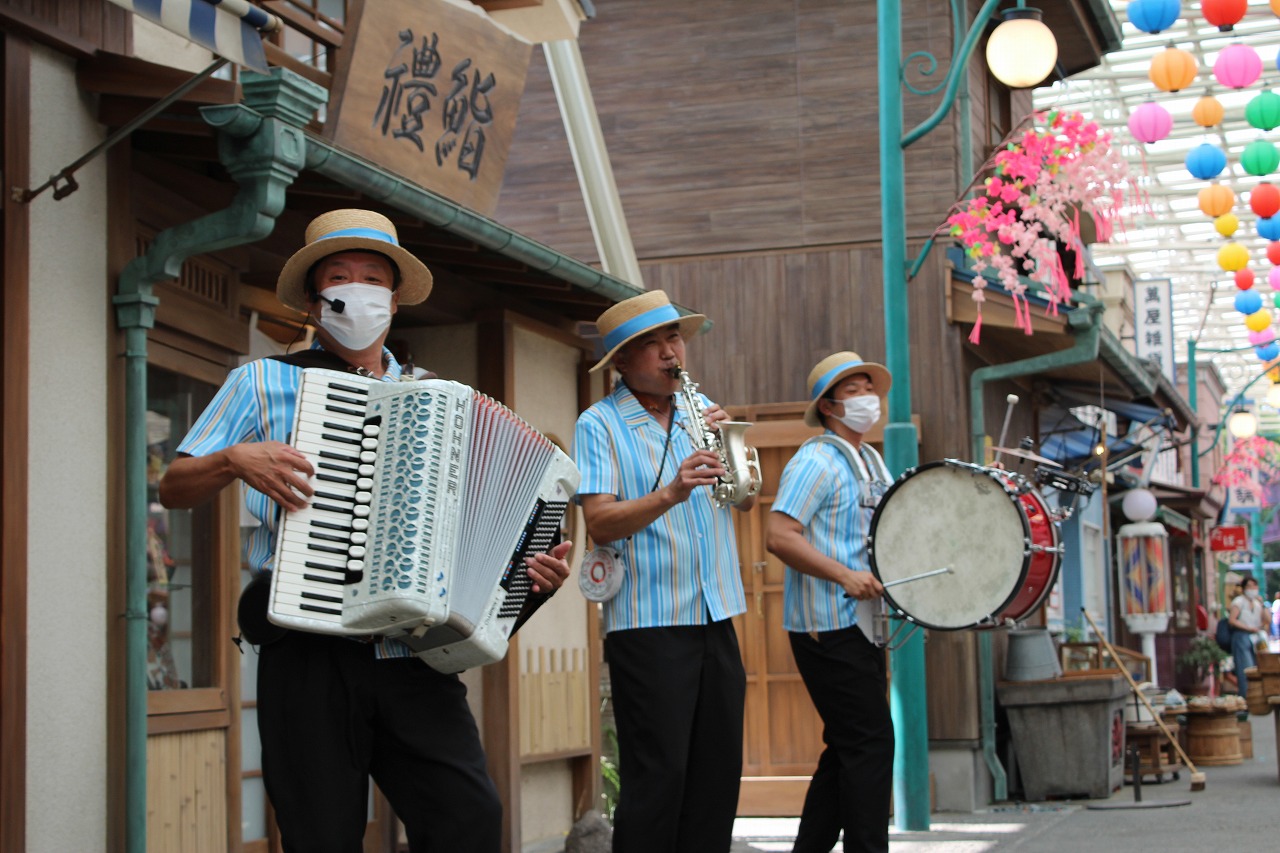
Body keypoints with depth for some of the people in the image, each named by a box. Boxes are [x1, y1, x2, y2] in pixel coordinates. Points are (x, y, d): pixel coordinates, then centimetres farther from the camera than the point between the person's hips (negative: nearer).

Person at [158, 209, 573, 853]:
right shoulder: (264, 384, 12)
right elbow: (173, 489, 10)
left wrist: (530, 564, 4)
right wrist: (236, 459, -10)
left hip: (414, 655, 2)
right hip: (310, 655, -2)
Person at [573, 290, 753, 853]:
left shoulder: (700, 408, 14)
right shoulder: (599, 425, -4)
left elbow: (746, 498, 11)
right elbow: (601, 523, -15)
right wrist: (669, 495, -30)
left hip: (716, 616, 6)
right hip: (647, 623, -6)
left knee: (719, 771, 9)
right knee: (657, 778, -7)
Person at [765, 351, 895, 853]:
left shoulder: (871, 462, 17)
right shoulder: (816, 462, -11)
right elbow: (778, 535, -21)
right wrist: (845, 575, -26)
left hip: (861, 624, 9)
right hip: (827, 627, -9)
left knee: (848, 748, 12)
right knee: (870, 742, -10)